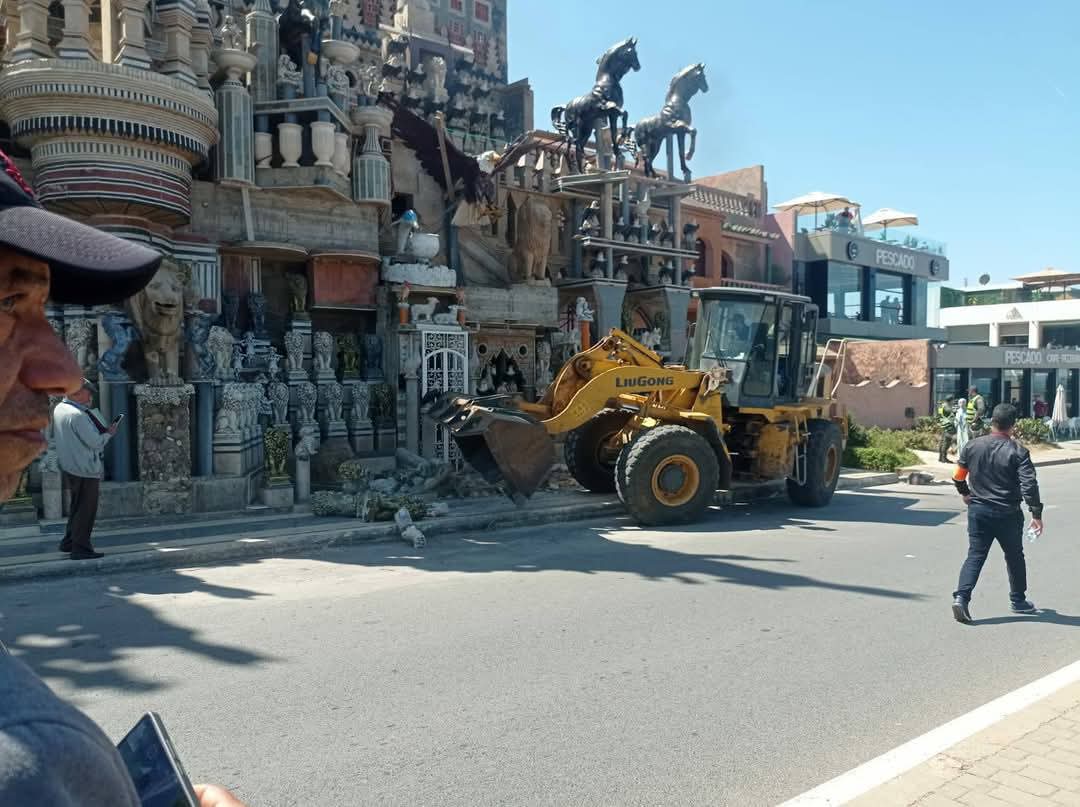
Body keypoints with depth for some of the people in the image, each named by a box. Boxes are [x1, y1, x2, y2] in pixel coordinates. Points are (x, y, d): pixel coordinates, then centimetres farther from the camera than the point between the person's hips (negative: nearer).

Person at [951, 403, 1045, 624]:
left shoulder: (973, 446, -1)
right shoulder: (1018, 452, -11)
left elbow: (958, 475, 7)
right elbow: (1029, 485, -16)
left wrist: (965, 493, 24)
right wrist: (1036, 513, -11)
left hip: (978, 511, 2)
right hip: (1008, 514, -2)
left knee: (975, 555, 3)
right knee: (1014, 556, 17)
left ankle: (961, 597, -13)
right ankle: (1018, 601, 30)